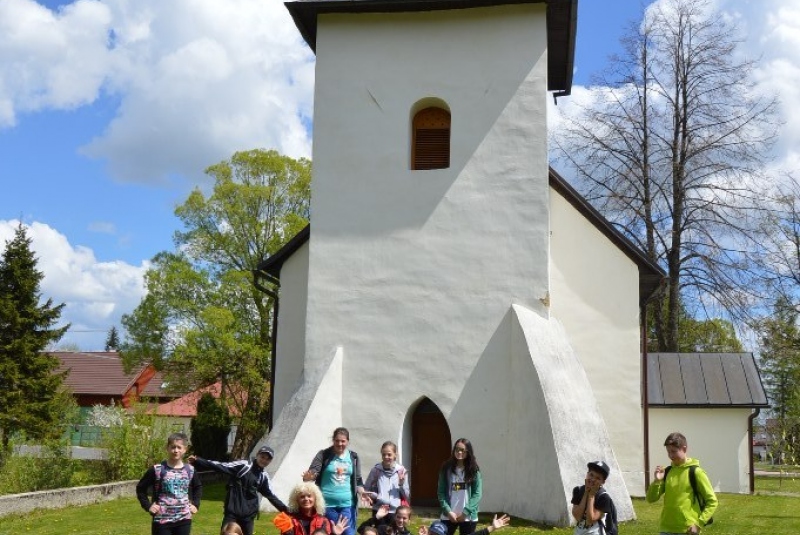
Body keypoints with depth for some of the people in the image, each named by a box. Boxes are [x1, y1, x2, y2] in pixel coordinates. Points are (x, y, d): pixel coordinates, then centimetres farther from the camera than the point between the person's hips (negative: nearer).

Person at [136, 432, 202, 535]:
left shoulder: (190, 470, 3)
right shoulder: (157, 470, -8)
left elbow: (198, 487, 21)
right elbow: (140, 488, 3)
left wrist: (195, 504, 11)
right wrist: (148, 506, -5)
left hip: (184, 520, 3)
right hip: (162, 520, -3)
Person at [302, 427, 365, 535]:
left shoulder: (353, 457, 6)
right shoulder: (324, 455, -2)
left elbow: (357, 479, 11)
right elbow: (313, 471, -9)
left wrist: (363, 493, -5)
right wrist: (308, 476, -32)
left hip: (347, 504, 2)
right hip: (327, 504, -2)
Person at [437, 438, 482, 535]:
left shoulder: (473, 470, 2)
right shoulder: (446, 468, 4)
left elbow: (477, 494, -3)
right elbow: (441, 492, 1)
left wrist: (465, 512, -12)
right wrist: (448, 511, -10)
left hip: (468, 517, -1)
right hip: (448, 516, 1)